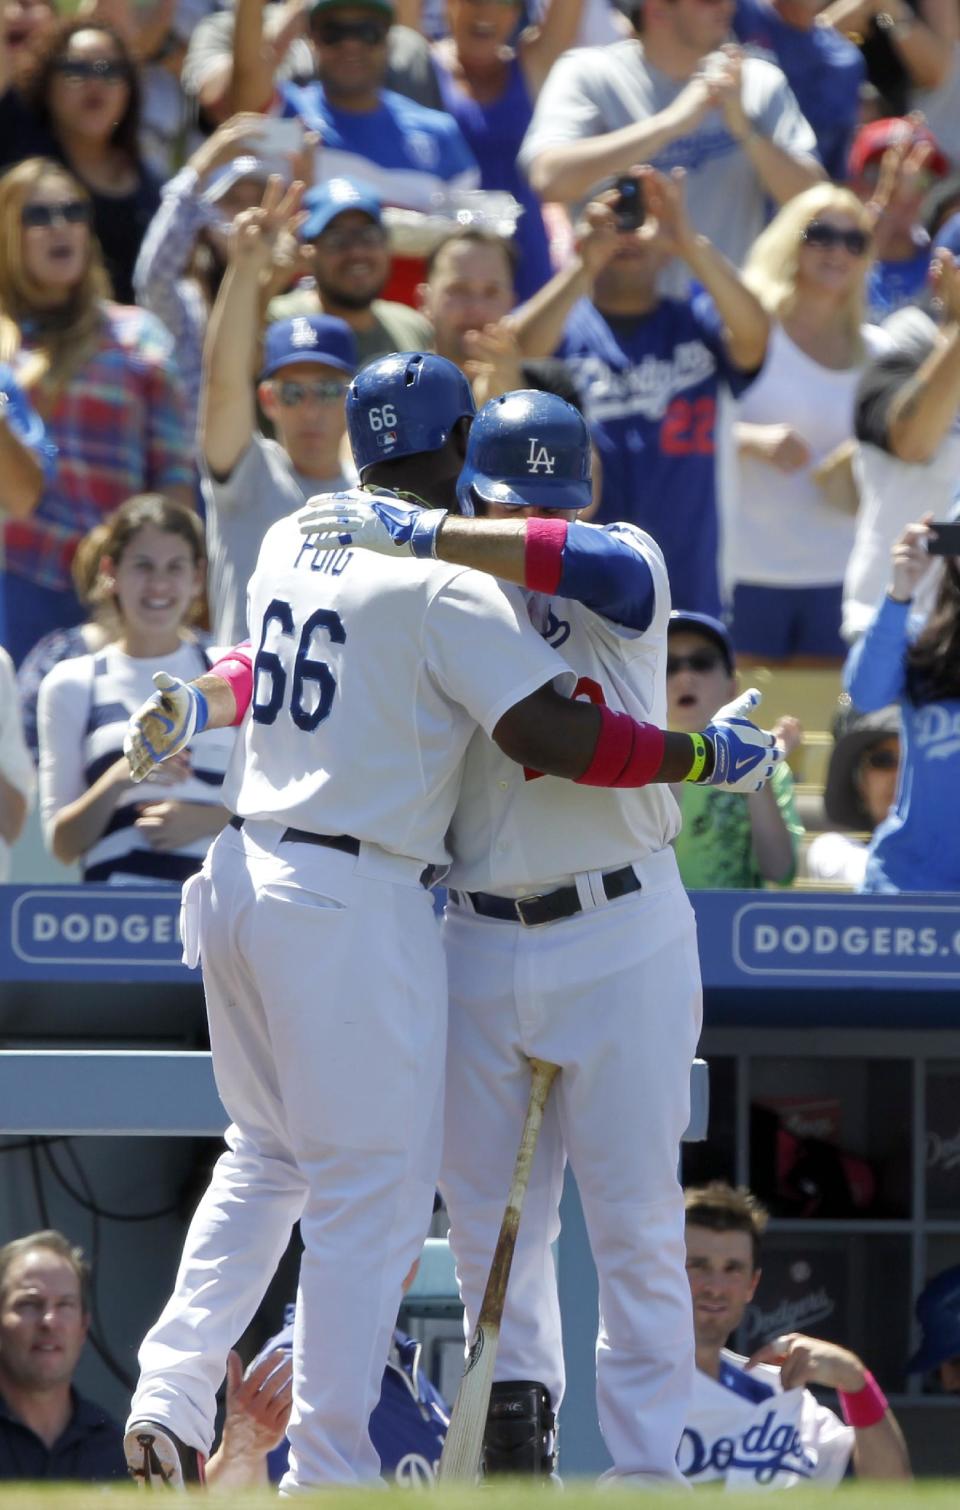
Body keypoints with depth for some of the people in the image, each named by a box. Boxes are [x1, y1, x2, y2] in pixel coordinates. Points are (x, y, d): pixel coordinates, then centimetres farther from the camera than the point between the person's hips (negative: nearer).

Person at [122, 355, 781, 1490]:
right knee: (372, 1190, -2)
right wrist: (708, 754, -7)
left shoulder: (291, 542, 9)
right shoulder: (450, 584, -13)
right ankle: (325, 1474, -3)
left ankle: (168, 1393, 11)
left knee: (265, 1157, 23)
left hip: (242, 878, 8)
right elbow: (558, 739, -17)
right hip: (353, 900, -8)